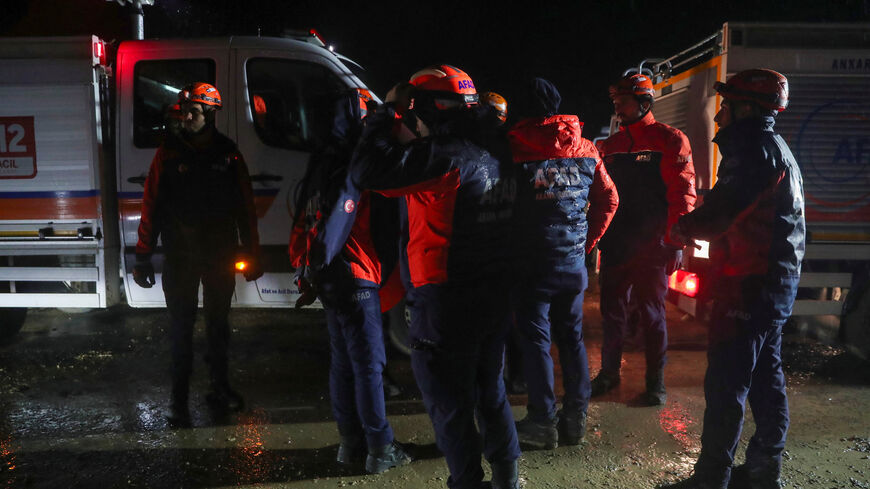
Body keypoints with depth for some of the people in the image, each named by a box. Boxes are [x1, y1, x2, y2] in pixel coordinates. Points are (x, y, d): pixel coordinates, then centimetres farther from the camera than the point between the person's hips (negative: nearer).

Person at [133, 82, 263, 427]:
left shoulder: (228, 154, 3)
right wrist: (143, 258, -4)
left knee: (218, 324, 14)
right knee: (181, 328, 5)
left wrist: (252, 255, 4)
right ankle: (179, 398, 15)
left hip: (220, 256, 1)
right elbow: (151, 206, -1)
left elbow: (245, 208, 6)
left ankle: (220, 388, 29)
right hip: (180, 256, -1)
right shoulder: (170, 152, -1)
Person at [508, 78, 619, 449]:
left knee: (535, 338, 5)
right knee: (571, 336, 14)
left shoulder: (514, 148, -10)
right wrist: (587, 241, 14)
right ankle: (576, 416, 22)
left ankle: (543, 421, 10)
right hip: (574, 262, 4)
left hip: (532, 262, -4)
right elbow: (609, 199, 9)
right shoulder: (585, 149, 5)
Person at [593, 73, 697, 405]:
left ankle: (656, 381, 17)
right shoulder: (611, 145, 13)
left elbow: (682, 193, -9)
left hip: (651, 248, -5)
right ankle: (609, 372, 26)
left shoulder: (669, 140, -4)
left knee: (652, 314, 5)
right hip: (615, 246, 5)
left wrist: (676, 241, -14)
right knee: (612, 312, 11)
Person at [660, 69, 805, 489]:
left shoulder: (756, 149, -15)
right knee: (765, 378, 16)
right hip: (777, 282, 11)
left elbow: (719, 214, -19)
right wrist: (692, 227, 9)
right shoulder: (774, 148, 18)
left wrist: (682, 229, -1)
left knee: (725, 384, -6)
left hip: (750, 285, -11)